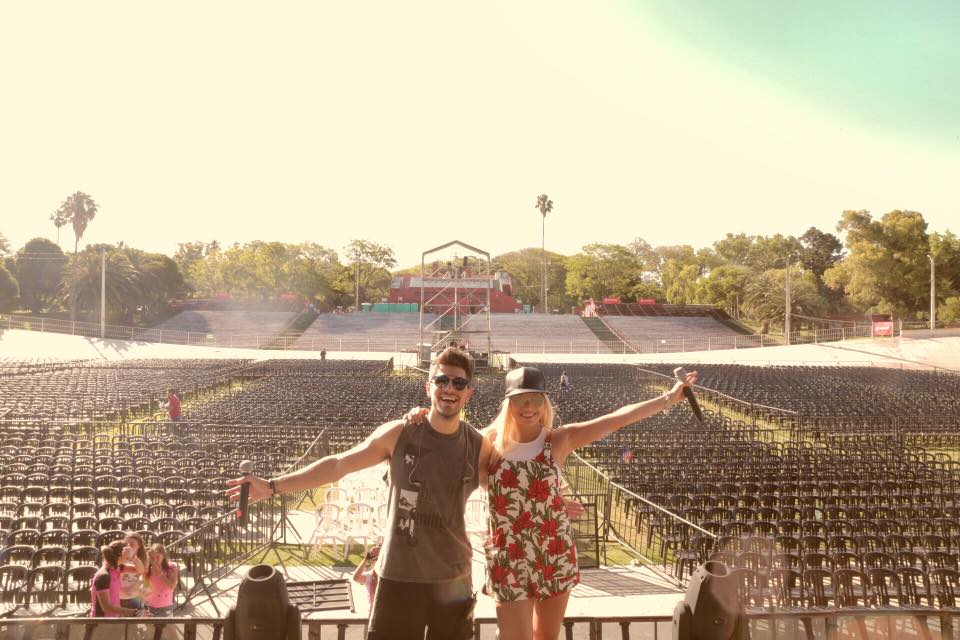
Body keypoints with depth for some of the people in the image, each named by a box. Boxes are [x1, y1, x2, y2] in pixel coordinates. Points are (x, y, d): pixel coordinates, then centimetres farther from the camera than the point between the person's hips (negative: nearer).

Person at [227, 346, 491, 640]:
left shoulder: (479, 446, -3)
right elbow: (337, 464, -4)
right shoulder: (399, 434, -8)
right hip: (399, 576, -1)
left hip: (454, 579, 2)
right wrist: (272, 486, -5)